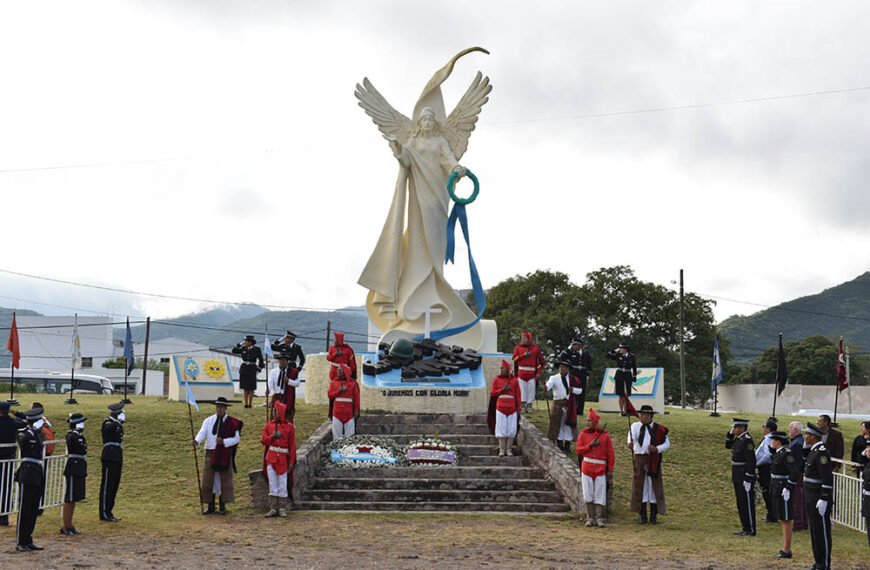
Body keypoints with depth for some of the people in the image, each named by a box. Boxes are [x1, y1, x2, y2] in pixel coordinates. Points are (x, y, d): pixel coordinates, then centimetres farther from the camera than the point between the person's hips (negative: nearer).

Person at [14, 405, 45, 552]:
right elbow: (23, 440, -36)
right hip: (27, 476, -8)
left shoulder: (38, 434, 14)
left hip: (38, 475, 8)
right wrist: (35, 428, -32)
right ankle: (20, 542, 1)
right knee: (24, 509, -4)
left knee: (33, 510, 10)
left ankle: (28, 541, 17)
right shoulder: (23, 434, -10)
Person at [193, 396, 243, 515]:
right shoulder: (208, 421, 3)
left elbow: (236, 438, -4)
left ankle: (222, 506, 13)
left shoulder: (232, 422, -1)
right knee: (209, 479, 3)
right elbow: (202, 433, -12)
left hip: (225, 454, -2)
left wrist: (224, 441, -19)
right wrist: (197, 441, -33)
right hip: (210, 453, 2)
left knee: (224, 479, 2)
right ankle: (211, 506, 13)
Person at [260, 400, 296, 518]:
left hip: (283, 458, -2)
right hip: (271, 458, 2)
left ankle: (282, 509, 8)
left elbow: (292, 446, -1)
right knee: (272, 484, 4)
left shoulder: (289, 427, -1)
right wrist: (272, 436, -16)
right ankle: (273, 508, 9)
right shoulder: (268, 425, 8)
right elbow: (263, 441, 3)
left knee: (283, 485, 1)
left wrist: (291, 463, -5)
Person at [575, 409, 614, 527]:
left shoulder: (605, 435, 2)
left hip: (601, 469, -1)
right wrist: (590, 445, -13)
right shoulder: (583, 434, 5)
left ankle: (600, 519, 6)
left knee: (600, 494, -1)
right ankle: (590, 518, 10)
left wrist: (610, 468, -2)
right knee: (588, 494, 3)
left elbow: (610, 453, 2)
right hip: (587, 468, 1)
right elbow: (579, 450, 0)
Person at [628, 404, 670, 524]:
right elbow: (632, 437, -18)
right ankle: (643, 515, 9)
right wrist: (630, 443, -41)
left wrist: (657, 449, -14)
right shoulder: (635, 426, 2)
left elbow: (667, 444, 4)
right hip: (639, 459, 0)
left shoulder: (659, 429, 3)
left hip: (654, 460, 0)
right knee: (640, 486, 2)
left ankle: (654, 515, 9)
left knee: (654, 485, 1)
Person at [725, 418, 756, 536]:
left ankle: (750, 530, 5)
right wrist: (730, 433, 8)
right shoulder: (739, 439, 10)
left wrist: (748, 479, -22)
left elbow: (751, 461, -21)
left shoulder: (747, 440, -18)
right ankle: (745, 528, 22)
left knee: (747, 504, -2)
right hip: (738, 477, 10)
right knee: (741, 503, 14)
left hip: (745, 477, -10)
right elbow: (728, 445, 24)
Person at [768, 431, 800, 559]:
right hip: (777, 490, 10)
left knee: (786, 520, -2)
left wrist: (788, 488, -23)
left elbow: (795, 472, -23)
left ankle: (787, 551, 5)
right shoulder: (778, 452, 10)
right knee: (782, 520, 15)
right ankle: (786, 548, 23)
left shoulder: (786, 454, -19)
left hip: (784, 490, -10)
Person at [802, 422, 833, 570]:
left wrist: (824, 500, -23)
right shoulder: (814, 450, 12)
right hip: (811, 497, 10)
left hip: (819, 498, -10)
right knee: (814, 530, 14)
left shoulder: (822, 452, -18)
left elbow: (827, 478, -23)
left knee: (822, 531, -1)